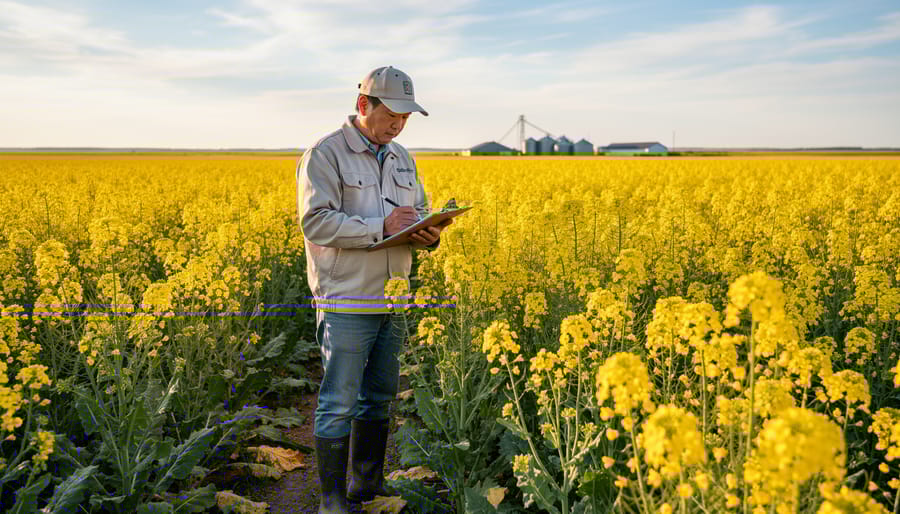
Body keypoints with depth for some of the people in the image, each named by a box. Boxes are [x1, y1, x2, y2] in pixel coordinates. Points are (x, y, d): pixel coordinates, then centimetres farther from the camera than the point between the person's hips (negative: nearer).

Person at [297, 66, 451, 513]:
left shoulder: (402, 159, 15)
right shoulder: (324, 155, -8)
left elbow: (419, 212, 19)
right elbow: (316, 222, -17)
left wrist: (428, 234, -5)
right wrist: (380, 226, -24)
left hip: (393, 299, 7)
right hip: (346, 302, -7)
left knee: (380, 396, 15)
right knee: (339, 403, -2)